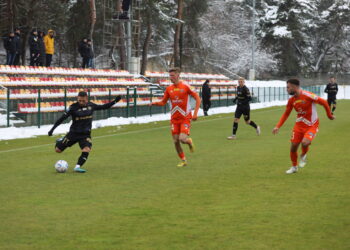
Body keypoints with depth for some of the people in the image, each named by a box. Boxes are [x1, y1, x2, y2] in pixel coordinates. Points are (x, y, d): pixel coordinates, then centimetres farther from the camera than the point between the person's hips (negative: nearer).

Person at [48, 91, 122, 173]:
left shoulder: (91, 105, 0)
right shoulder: (73, 107, -13)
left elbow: (103, 107, 15)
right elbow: (63, 117, -12)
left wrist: (115, 101, 10)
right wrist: (52, 129, -15)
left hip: (86, 134, 2)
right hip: (74, 133, -2)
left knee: (86, 150, -25)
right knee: (58, 150, 4)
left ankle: (77, 167, -18)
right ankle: (60, 142, 38)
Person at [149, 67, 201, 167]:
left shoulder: (185, 87, -8)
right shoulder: (169, 89, 5)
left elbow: (197, 98, -5)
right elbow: (163, 102, 12)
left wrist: (195, 113, -13)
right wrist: (154, 103, -10)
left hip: (185, 118, -4)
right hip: (174, 119, 5)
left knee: (182, 139, -19)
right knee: (176, 141, 1)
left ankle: (189, 141, 18)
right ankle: (183, 161, 18)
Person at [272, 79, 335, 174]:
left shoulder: (307, 95, -22)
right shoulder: (291, 100, -2)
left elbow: (324, 102, -13)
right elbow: (286, 114, 10)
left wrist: (329, 115, -2)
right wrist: (278, 126, 1)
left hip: (311, 125, -5)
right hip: (299, 125, 6)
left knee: (305, 143, -28)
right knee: (293, 147, 3)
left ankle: (303, 156, 7)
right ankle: (294, 167, 28)